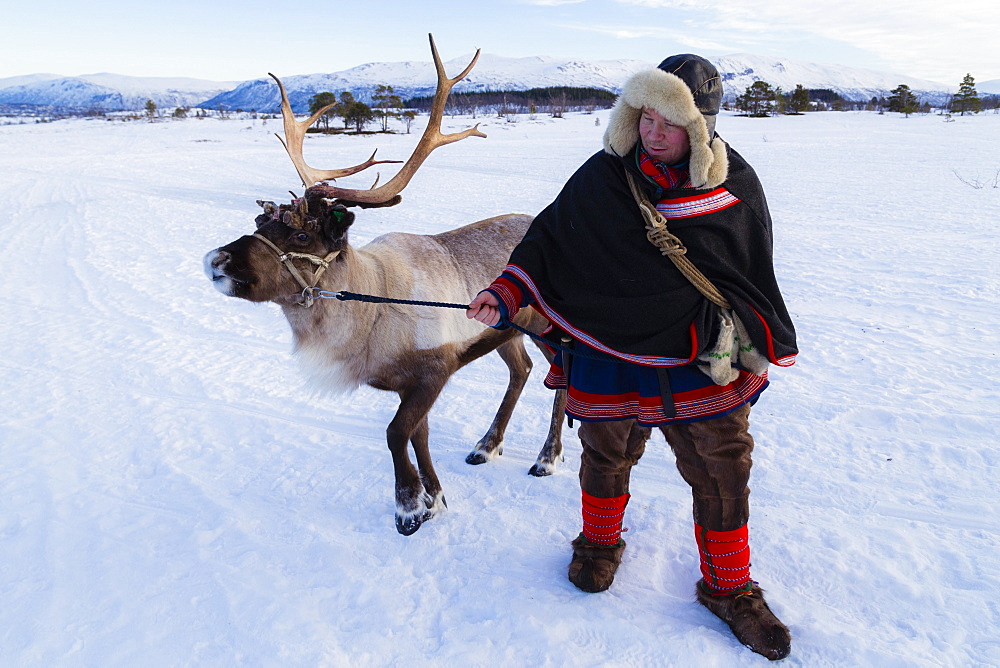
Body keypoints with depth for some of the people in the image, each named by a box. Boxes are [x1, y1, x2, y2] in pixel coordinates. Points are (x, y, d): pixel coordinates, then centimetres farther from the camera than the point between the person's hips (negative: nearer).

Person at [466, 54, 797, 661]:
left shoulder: (735, 186, -3)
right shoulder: (602, 176, -5)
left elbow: (755, 278, 7)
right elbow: (549, 240, 0)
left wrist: (759, 350, 12)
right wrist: (505, 295, -12)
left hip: (703, 364, 0)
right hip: (610, 356, 0)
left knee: (723, 473, 6)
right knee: (606, 458, 17)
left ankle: (728, 588, 29)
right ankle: (600, 542, 47)